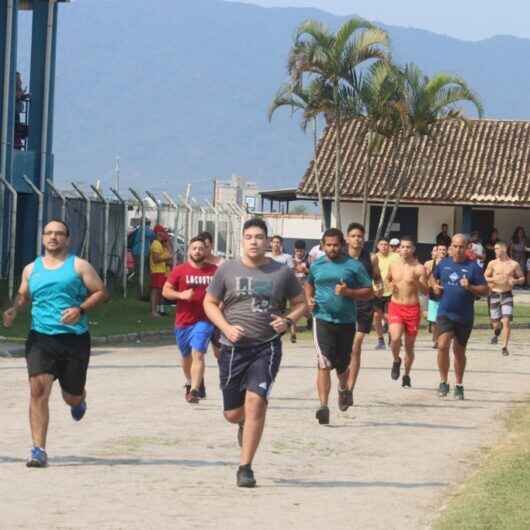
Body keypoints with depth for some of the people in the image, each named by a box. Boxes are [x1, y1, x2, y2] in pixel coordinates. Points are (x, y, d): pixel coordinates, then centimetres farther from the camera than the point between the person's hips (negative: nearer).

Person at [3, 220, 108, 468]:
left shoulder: (79, 266, 2)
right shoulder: (31, 269, 12)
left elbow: (101, 292, 0)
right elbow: (23, 295, 25)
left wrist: (81, 310, -16)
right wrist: (13, 310, 3)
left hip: (75, 338, -1)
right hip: (40, 337, 1)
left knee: (72, 396, 9)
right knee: (38, 389, -18)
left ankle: (79, 401, 51)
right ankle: (38, 450, -17)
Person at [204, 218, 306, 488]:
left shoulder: (282, 272, 2)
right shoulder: (227, 270, 2)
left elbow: (300, 303, 12)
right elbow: (210, 303, 9)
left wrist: (288, 321, -9)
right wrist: (226, 328, -8)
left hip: (267, 347, -1)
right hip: (233, 347, 2)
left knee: (255, 401, -19)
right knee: (233, 414, 6)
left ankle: (245, 467, -9)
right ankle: (246, 423, 46)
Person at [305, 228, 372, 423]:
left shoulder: (354, 266, -1)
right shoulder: (316, 266, 8)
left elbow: (369, 292, 0)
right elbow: (309, 284, 27)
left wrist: (348, 292, -16)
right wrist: (309, 299, 7)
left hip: (346, 321, 0)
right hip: (323, 319, 0)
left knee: (342, 364, 15)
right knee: (324, 364, -14)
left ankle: (343, 389, 47)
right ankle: (323, 406, -18)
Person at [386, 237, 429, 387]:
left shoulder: (419, 268, -5)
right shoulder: (393, 266, 5)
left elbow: (426, 292, -6)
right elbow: (388, 280, 25)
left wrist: (416, 282, -24)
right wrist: (390, 285, 2)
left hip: (412, 308, -1)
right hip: (395, 306, 1)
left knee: (409, 345, 8)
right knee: (395, 338, -22)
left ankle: (407, 375, 26)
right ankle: (396, 361, 9)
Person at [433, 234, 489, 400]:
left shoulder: (473, 267, -4)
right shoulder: (443, 264, 4)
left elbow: (485, 290, -4)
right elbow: (435, 279, 23)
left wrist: (469, 287, -20)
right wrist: (435, 287, 2)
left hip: (465, 316, -1)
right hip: (445, 313, 1)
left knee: (459, 351, 12)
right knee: (443, 345, -19)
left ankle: (459, 385, 28)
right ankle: (444, 382, -4)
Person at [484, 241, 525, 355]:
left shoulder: (514, 264, -1)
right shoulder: (492, 264, 0)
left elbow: (522, 278, 8)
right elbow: (484, 278, 5)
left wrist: (515, 281, -13)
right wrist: (494, 279, -14)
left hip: (507, 295, -1)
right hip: (494, 295, 1)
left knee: (507, 321, -12)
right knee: (495, 322, 5)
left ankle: (504, 347, -5)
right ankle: (496, 332, 41)